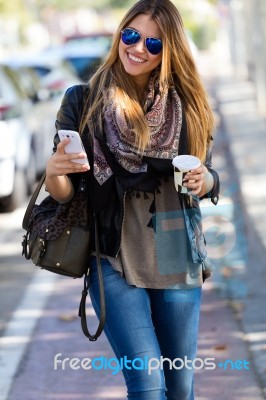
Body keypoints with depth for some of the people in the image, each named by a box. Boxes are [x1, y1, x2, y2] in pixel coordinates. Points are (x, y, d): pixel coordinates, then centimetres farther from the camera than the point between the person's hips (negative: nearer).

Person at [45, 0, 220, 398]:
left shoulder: (188, 106, 4)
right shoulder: (84, 101, -3)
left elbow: (210, 178, 13)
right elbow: (64, 192, -3)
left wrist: (205, 181, -10)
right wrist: (53, 173, -25)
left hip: (178, 261, 3)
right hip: (115, 261, -3)